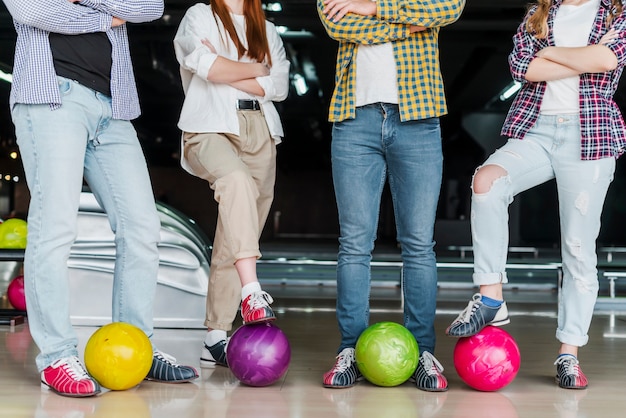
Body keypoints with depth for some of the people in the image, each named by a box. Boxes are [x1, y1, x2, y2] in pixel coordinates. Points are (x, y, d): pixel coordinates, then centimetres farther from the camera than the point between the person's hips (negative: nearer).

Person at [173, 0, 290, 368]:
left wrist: (225, 72, -2)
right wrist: (255, 69, 6)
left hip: (260, 131, 4)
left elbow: (280, 87, 7)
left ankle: (216, 337, -1)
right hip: (211, 127, -4)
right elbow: (208, 67, -7)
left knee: (234, 238, -2)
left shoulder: (268, 31, 23)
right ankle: (251, 293, -44)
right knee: (237, 180, -36)